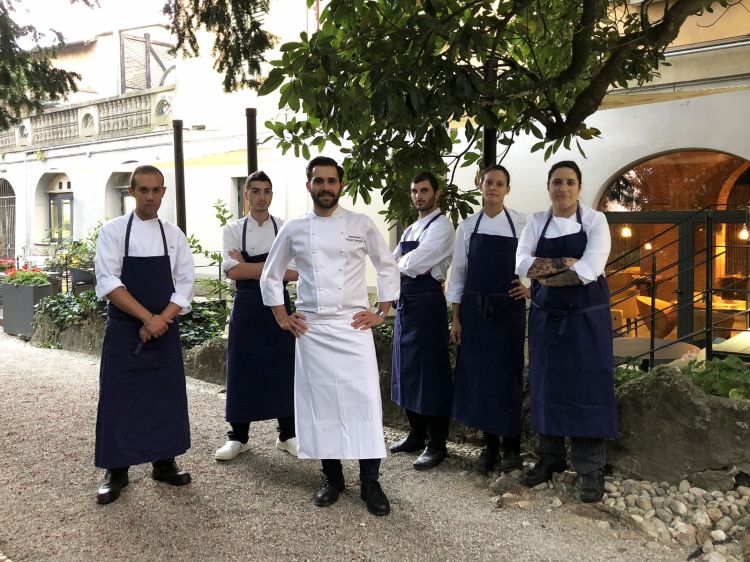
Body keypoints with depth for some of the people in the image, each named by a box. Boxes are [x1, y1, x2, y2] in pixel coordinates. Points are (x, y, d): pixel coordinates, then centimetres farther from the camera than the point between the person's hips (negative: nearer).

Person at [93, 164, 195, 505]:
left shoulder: (174, 234, 5)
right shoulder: (114, 231, -3)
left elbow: (186, 282, 1)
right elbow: (107, 282, -12)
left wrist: (161, 319, -12)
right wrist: (146, 318, -18)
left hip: (165, 329, 3)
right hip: (124, 328, -2)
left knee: (167, 397, 7)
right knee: (119, 399, 1)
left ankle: (164, 463, 22)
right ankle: (116, 472, 14)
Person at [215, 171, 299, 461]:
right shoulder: (233, 230, 1)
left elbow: (294, 273, -9)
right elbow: (233, 271, -11)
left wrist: (250, 267, -12)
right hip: (246, 306, 0)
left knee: (283, 369, 6)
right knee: (241, 370, 5)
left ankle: (287, 434, 21)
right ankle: (238, 436, 20)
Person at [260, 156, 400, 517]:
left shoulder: (361, 225, 2)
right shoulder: (293, 230, 5)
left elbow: (387, 268, 9)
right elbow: (270, 276, 14)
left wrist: (381, 313, 3)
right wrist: (282, 318, 7)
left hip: (354, 327, -1)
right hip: (311, 330, 2)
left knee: (364, 402, -5)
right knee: (320, 404, 6)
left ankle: (370, 484, 7)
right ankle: (332, 479, 21)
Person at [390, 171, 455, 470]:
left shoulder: (441, 225, -9)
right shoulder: (410, 229, 18)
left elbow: (413, 263, -18)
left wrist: (402, 265, 2)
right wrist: (415, 268, -5)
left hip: (427, 302, -9)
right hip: (404, 301, 9)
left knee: (430, 373, -3)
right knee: (406, 370, 15)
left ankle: (436, 444, 8)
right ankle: (416, 434, 29)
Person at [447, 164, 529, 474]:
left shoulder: (522, 224, -1)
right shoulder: (467, 227, 4)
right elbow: (458, 272, 6)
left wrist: (532, 287, -8)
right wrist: (455, 317, 3)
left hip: (509, 307, -2)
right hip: (474, 308, 2)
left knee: (508, 374, 2)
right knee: (478, 375, 6)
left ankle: (512, 446, 18)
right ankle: (489, 445, 20)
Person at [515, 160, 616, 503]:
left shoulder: (595, 221, -4)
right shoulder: (537, 223, 5)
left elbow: (589, 270, -18)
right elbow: (521, 264, -9)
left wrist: (545, 276, -12)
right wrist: (565, 262, -18)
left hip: (586, 317, -3)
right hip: (545, 316, 3)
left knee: (587, 388, -1)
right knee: (547, 386, 8)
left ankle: (591, 470, 9)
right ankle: (550, 459, 23)